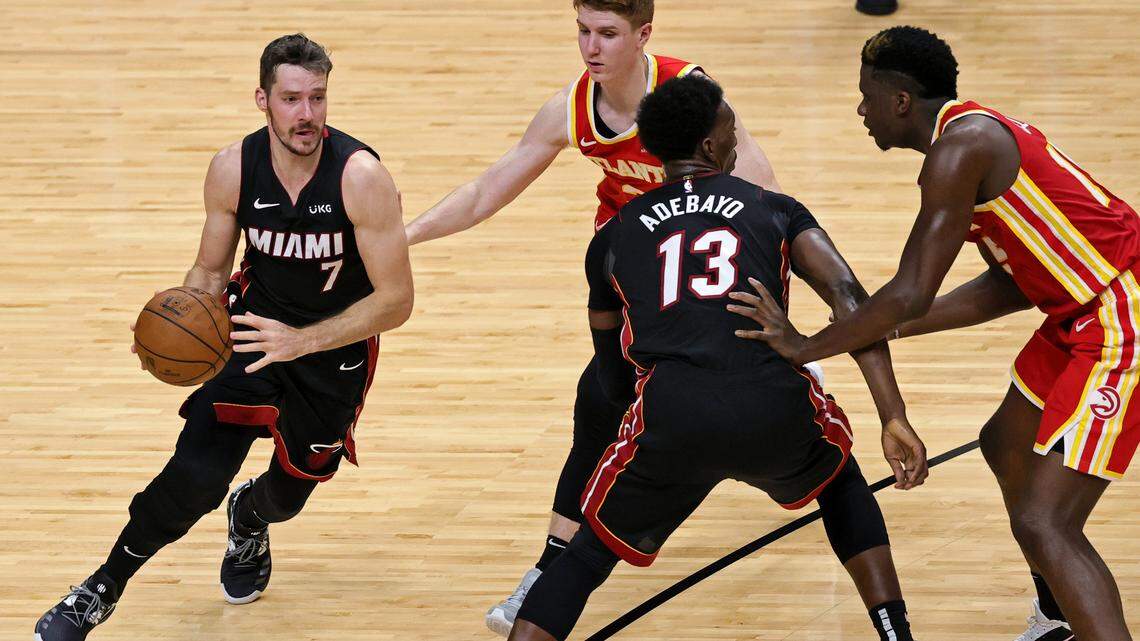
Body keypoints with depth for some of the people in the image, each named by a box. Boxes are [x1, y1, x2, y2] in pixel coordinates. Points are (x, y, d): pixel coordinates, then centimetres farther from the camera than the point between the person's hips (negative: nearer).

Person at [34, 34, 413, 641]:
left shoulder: (361, 176, -28)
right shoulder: (233, 169, -17)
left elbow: (396, 300, -24)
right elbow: (210, 269, 0)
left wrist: (299, 341, -32)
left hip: (338, 343, -1)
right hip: (255, 319, 1)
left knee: (288, 493, 15)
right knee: (197, 472, -17)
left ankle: (247, 516, 55)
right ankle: (101, 591, 3)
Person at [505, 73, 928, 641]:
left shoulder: (613, 237, 25)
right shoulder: (775, 210, 21)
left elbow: (612, 382, 34)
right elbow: (849, 297, 4)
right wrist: (894, 419, -1)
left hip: (671, 421, 0)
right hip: (777, 413, 0)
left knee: (591, 551, 23)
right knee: (840, 478, 36)